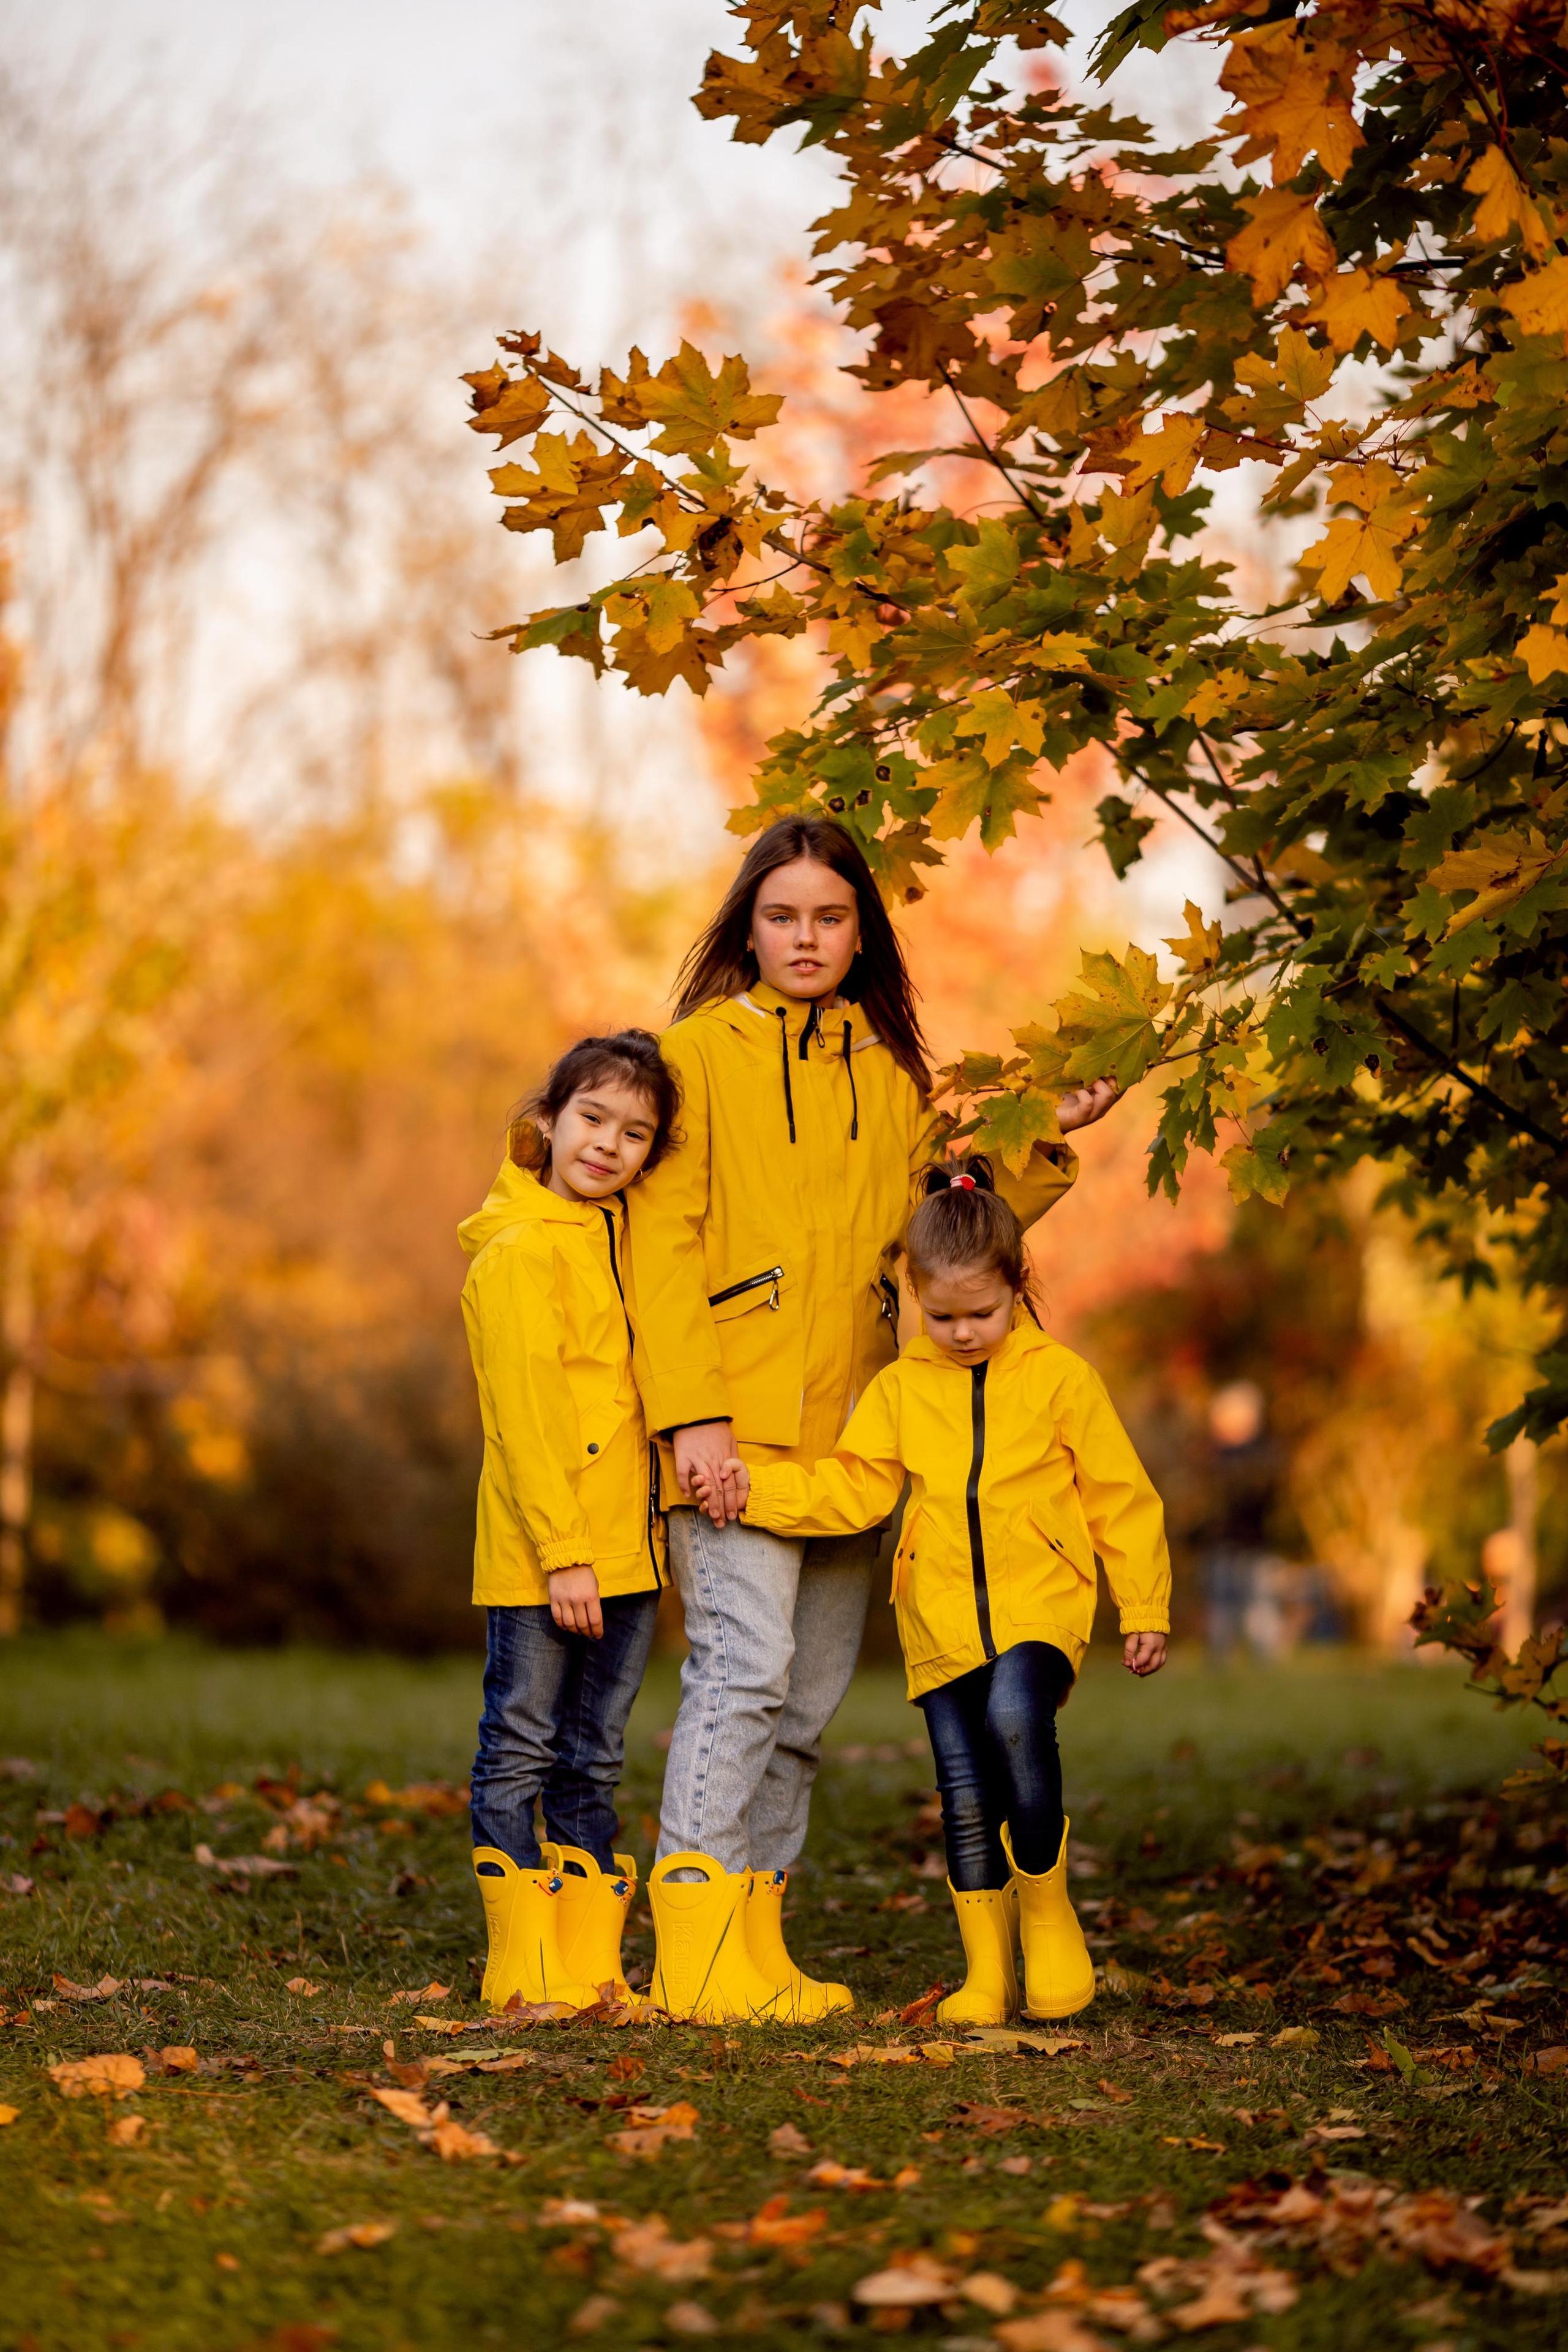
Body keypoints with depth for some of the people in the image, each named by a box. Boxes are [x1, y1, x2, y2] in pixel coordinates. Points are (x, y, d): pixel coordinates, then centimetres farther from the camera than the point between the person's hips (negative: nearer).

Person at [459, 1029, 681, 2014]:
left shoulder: (625, 1240, 14)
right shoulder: (518, 1252, -9)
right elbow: (525, 1416, -14)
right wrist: (563, 1553, -18)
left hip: (627, 1550, 8)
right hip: (538, 1556, -8)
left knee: (595, 1758, 11)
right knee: (521, 1751, 0)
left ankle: (592, 1963, 17)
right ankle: (524, 1968, 6)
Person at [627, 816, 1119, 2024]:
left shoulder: (891, 1069, 16)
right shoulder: (703, 1050, 0)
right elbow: (664, 1238, -6)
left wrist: (1046, 1139, 8)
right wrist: (692, 1412, -15)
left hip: (848, 1426, 6)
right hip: (737, 1424, -6)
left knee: (811, 1696, 7)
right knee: (745, 1664, -16)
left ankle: (757, 1946, 14)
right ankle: (697, 1951, -14)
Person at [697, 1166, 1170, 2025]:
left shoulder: (1060, 1379, 3)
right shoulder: (900, 1389, 9)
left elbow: (1120, 1498, 8)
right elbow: (851, 1488, 5)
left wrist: (1144, 1609, 7)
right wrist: (759, 1489, -10)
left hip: (1040, 1609, -3)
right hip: (942, 1621, 3)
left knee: (1015, 1719, -29)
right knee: (965, 1795, 1)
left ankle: (1048, 1908, -10)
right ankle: (987, 1970, 15)